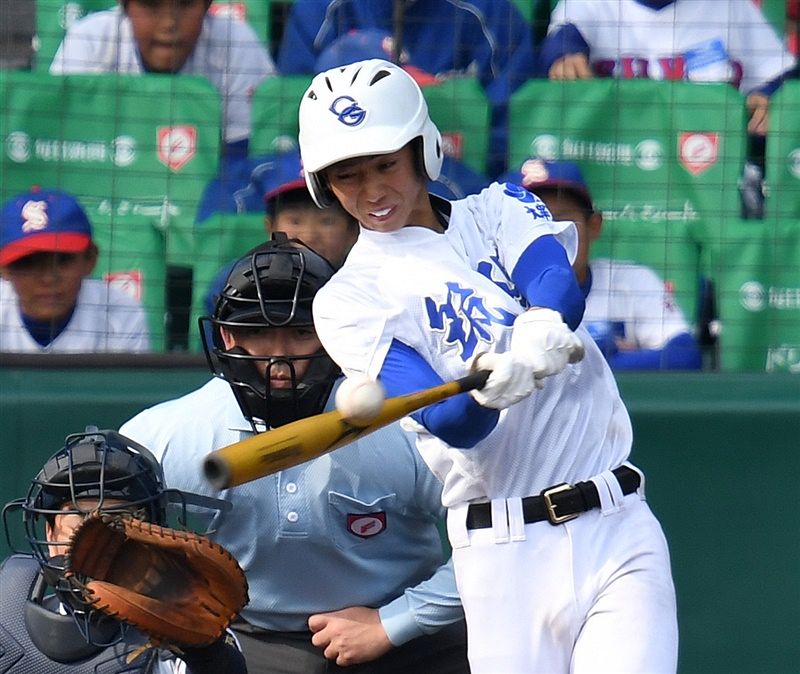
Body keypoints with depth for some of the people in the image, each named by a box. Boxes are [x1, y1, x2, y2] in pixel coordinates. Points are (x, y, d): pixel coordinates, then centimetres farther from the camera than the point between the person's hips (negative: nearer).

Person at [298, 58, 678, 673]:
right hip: (503, 551, -1)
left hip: (618, 532, 1)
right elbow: (449, 425, -11)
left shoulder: (500, 210, 13)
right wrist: (488, 389, -34)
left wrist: (540, 327, -35)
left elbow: (559, 282, -11)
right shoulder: (349, 302, 4)